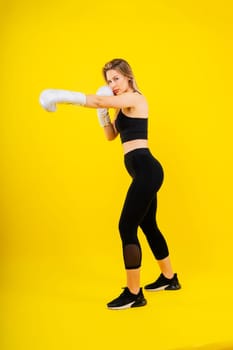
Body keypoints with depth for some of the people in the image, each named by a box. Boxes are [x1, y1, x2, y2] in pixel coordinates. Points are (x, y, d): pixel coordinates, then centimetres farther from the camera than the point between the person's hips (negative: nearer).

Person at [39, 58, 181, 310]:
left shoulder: (135, 98, -9)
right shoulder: (123, 105, 19)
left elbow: (97, 101, -21)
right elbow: (111, 135, 22)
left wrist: (61, 96, -23)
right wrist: (103, 112, 6)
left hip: (146, 169, -11)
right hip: (144, 171, 11)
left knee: (127, 227, -10)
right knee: (148, 226, 19)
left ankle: (134, 294, -4)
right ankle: (169, 278, 34)